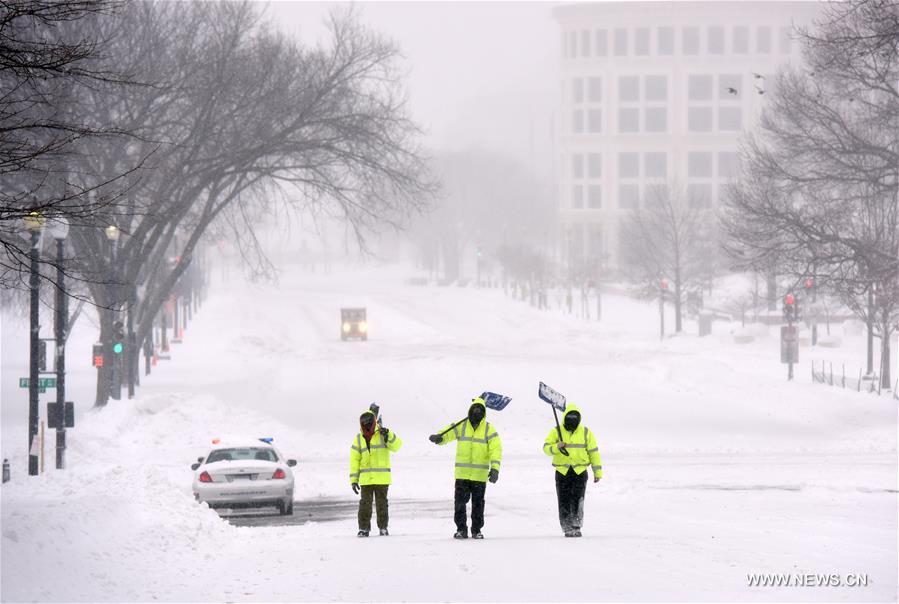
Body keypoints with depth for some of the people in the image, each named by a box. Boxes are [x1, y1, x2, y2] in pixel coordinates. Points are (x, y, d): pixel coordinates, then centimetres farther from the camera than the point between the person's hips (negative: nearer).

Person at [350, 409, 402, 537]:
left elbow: (396, 446, -11)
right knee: (365, 503, -1)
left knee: (381, 503, 4)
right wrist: (354, 479, 2)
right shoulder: (359, 439, 7)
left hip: (382, 477, -2)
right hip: (366, 478, 2)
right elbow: (354, 460, 7)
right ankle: (363, 528, 4)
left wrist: (388, 435, -28)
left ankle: (383, 527, 13)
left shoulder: (382, 434, 0)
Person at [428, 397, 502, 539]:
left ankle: (477, 530, 17)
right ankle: (461, 529, 8)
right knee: (460, 502, -1)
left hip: (480, 474, -1)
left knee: (478, 503, 7)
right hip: (462, 473, 1)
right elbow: (448, 434, -7)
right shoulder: (461, 426, 5)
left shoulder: (489, 429, 1)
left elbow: (496, 449, -7)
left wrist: (495, 468, -19)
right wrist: (438, 438, -31)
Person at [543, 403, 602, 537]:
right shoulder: (556, 431, 4)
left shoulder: (585, 432, 6)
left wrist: (597, 471, 8)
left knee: (577, 500, -14)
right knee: (564, 502, 1)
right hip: (562, 471, 1)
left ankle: (576, 526, -8)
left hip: (580, 471, -1)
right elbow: (546, 448, 0)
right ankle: (567, 528, 11)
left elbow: (593, 452, 10)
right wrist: (556, 447, -22)